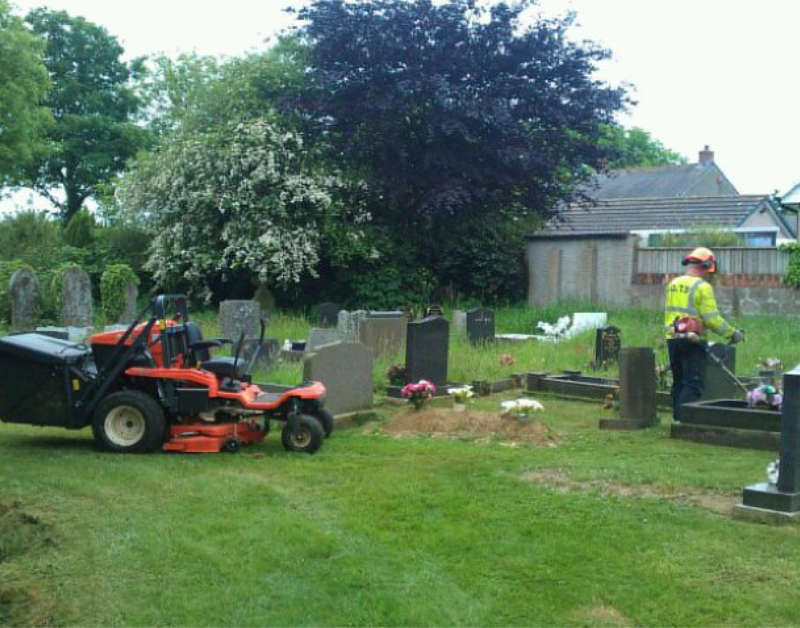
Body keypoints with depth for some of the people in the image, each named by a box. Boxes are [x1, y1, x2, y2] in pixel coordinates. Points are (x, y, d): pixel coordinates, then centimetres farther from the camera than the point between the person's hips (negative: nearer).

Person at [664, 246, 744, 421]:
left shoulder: (672, 284, 12)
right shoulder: (702, 287, -10)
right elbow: (712, 319, -13)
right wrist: (733, 334, -4)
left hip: (672, 340, 7)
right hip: (692, 341, -7)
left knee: (678, 381, 15)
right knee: (693, 384, -5)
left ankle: (677, 417, 17)